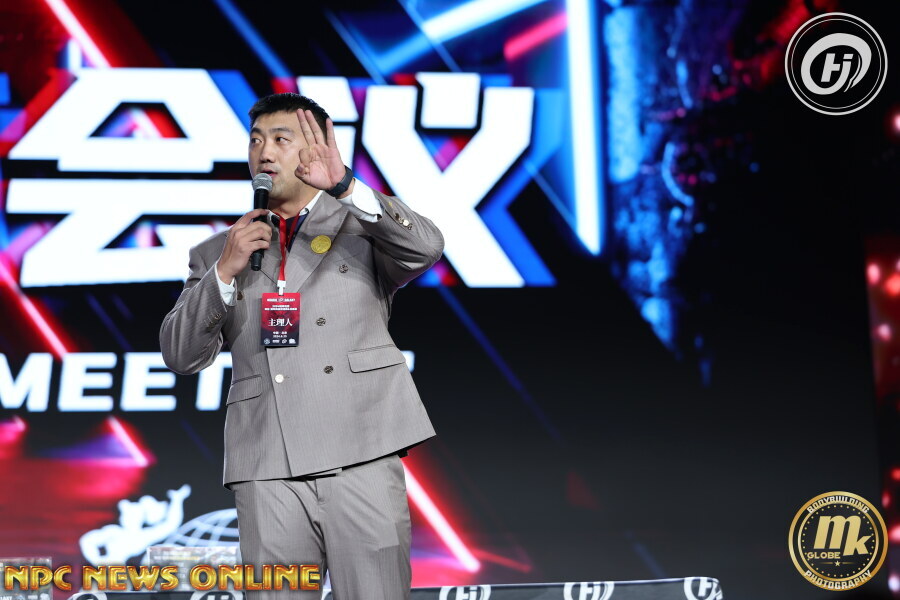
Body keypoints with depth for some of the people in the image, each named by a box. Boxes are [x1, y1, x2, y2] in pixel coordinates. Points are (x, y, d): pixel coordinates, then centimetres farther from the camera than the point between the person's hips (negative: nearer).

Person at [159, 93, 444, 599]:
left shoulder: (363, 226, 14)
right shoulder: (218, 252, 19)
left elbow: (426, 248, -8)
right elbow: (181, 356, 10)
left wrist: (344, 186, -20)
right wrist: (225, 272, -3)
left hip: (361, 457, -2)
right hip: (267, 470, 2)